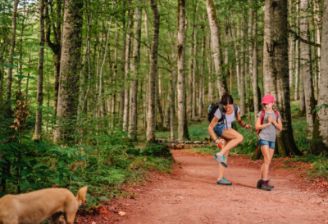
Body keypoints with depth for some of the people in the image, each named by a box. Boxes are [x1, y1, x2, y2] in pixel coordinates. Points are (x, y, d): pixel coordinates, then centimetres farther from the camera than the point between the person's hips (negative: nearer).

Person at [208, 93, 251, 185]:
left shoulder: (236, 108, -13)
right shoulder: (219, 112, -27)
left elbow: (239, 120, 5)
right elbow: (210, 127, -20)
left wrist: (245, 125, -16)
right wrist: (216, 140, -32)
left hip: (227, 130, 6)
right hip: (219, 129, -6)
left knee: (225, 155, 4)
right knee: (240, 137, -28)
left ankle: (220, 178, 7)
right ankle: (220, 154, -27)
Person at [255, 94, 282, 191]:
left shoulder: (276, 114, 8)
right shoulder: (261, 113, -2)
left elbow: (280, 128, 5)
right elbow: (257, 126, -6)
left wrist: (273, 121, -11)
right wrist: (267, 124, -15)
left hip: (272, 139, 5)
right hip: (263, 138, -5)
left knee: (267, 161, 8)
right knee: (267, 160, -15)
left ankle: (261, 182, 17)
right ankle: (265, 182, -15)